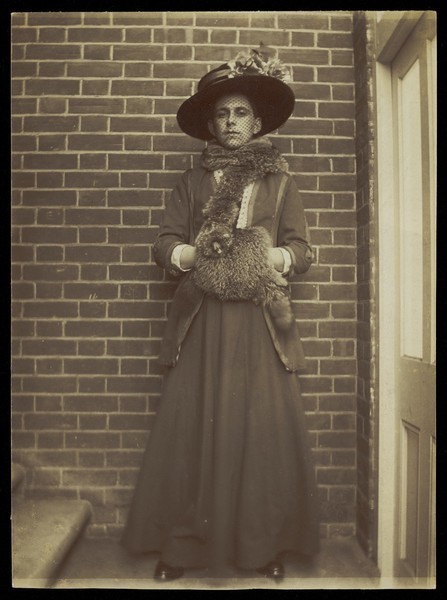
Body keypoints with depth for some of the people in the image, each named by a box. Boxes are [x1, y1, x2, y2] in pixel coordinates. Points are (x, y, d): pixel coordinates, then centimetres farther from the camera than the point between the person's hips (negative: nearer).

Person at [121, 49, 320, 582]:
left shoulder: (280, 183, 15)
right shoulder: (192, 182, 16)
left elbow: (301, 249, 8)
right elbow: (164, 243, 8)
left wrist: (274, 258, -13)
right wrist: (191, 254, -14)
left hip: (260, 324, 0)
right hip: (201, 324, 1)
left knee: (264, 429, 0)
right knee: (192, 429, 0)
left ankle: (264, 546, 17)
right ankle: (180, 545, 16)